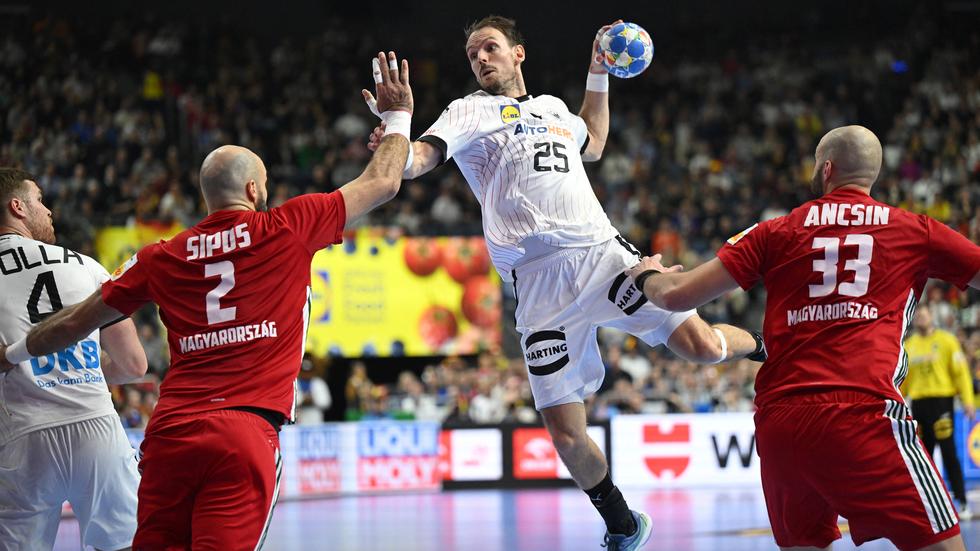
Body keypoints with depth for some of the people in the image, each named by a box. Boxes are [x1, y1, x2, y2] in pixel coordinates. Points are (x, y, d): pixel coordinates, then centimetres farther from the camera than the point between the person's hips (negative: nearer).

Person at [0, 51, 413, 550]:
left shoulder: (163, 258, 15)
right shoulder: (288, 229, 7)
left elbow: (74, 324, 25)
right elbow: (381, 183, 18)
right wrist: (398, 116, 35)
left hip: (170, 433, 3)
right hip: (245, 436, -3)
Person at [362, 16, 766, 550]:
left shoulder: (552, 107, 22)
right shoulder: (470, 111, 9)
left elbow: (593, 143, 44)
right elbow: (420, 158, -10)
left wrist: (599, 75, 35)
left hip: (602, 251, 3)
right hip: (538, 281, -2)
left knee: (702, 345, -14)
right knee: (565, 434, -7)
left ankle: (765, 344, 21)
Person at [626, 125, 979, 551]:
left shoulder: (777, 232, 15)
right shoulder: (915, 230, 11)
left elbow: (676, 295, 14)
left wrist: (646, 275, 36)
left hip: (776, 421, 4)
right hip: (861, 415, -4)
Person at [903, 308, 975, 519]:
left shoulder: (946, 340, 1)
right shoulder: (908, 345, 13)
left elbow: (961, 371, -4)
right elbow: (902, 378, 19)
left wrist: (967, 401, -11)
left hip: (941, 400, -4)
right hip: (918, 404, 4)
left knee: (949, 454, -9)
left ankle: (961, 503, -8)